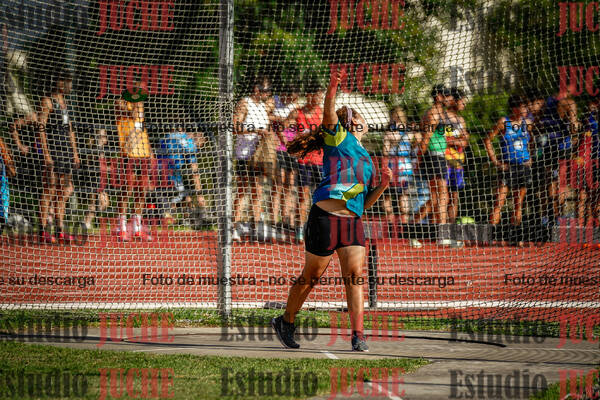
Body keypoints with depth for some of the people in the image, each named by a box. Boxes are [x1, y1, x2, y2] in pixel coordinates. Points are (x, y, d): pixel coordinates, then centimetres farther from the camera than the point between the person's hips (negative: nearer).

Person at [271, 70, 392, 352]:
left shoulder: (366, 160, 26)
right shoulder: (339, 138, 9)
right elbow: (329, 113, -11)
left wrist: (383, 184, 9)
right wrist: (332, 88, -27)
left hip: (353, 222, 6)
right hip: (326, 216, -6)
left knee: (354, 276, -8)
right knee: (311, 276, 3)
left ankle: (358, 336, -10)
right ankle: (286, 322, 22)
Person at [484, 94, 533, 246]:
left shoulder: (527, 123, 7)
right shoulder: (504, 122, -5)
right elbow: (488, 139, -1)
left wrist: (529, 158, 12)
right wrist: (495, 160, -5)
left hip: (524, 166, 4)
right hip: (507, 166, -4)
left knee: (519, 203, 7)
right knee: (499, 202, -10)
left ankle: (514, 235, 13)